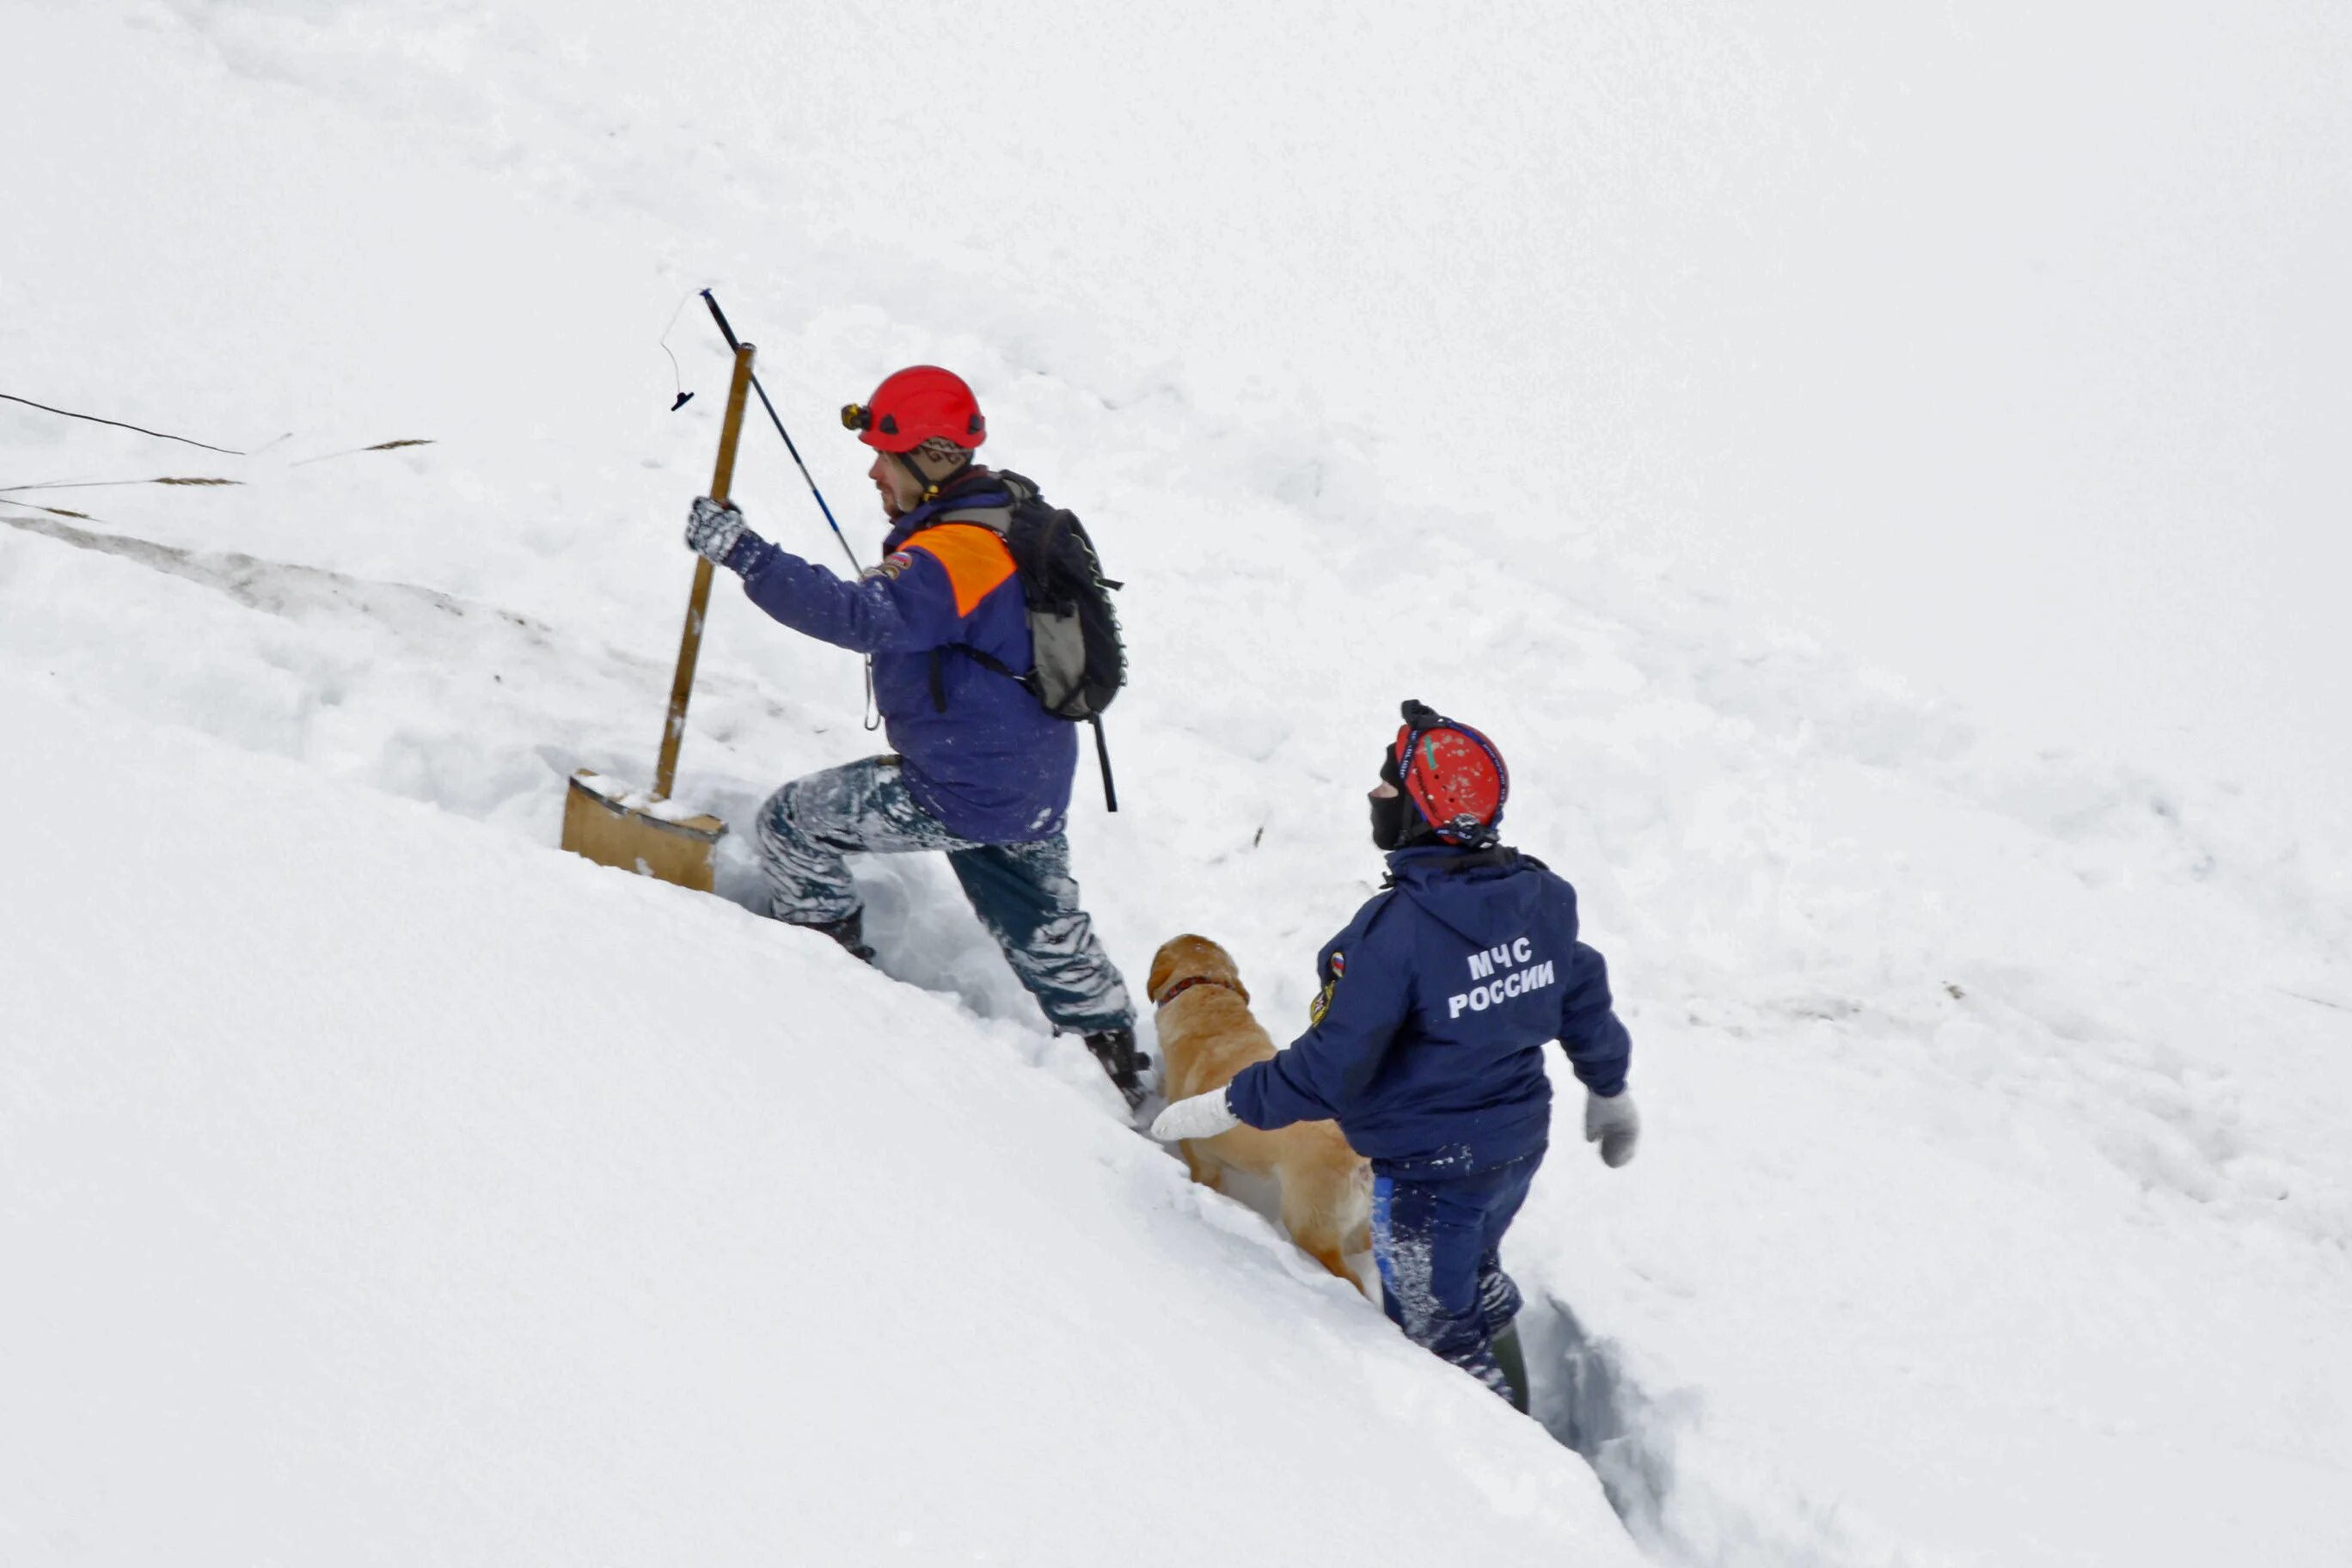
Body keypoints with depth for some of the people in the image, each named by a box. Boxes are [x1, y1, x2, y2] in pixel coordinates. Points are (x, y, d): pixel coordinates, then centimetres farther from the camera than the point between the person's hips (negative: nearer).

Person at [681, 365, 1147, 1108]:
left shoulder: (950, 555, -24)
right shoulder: (1012, 520, 8)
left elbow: (860, 616, -39)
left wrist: (743, 553, -40)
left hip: (964, 794, -10)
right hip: (1032, 785, 10)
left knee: (792, 824, 2)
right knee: (1047, 935, 25)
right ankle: (1127, 1067, 32)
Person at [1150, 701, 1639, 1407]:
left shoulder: (1395, 928, -29)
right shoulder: (1540, 898, -7)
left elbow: (1331, 1069, -26)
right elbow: (1585, 1006, 7)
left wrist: (1226, 1105, -14)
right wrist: (1610, 1092, 25)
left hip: (1430, 1170, -8)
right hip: (1519, 1147, 8)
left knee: (1443, 1329, 13)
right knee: (1476, 1289, 31)